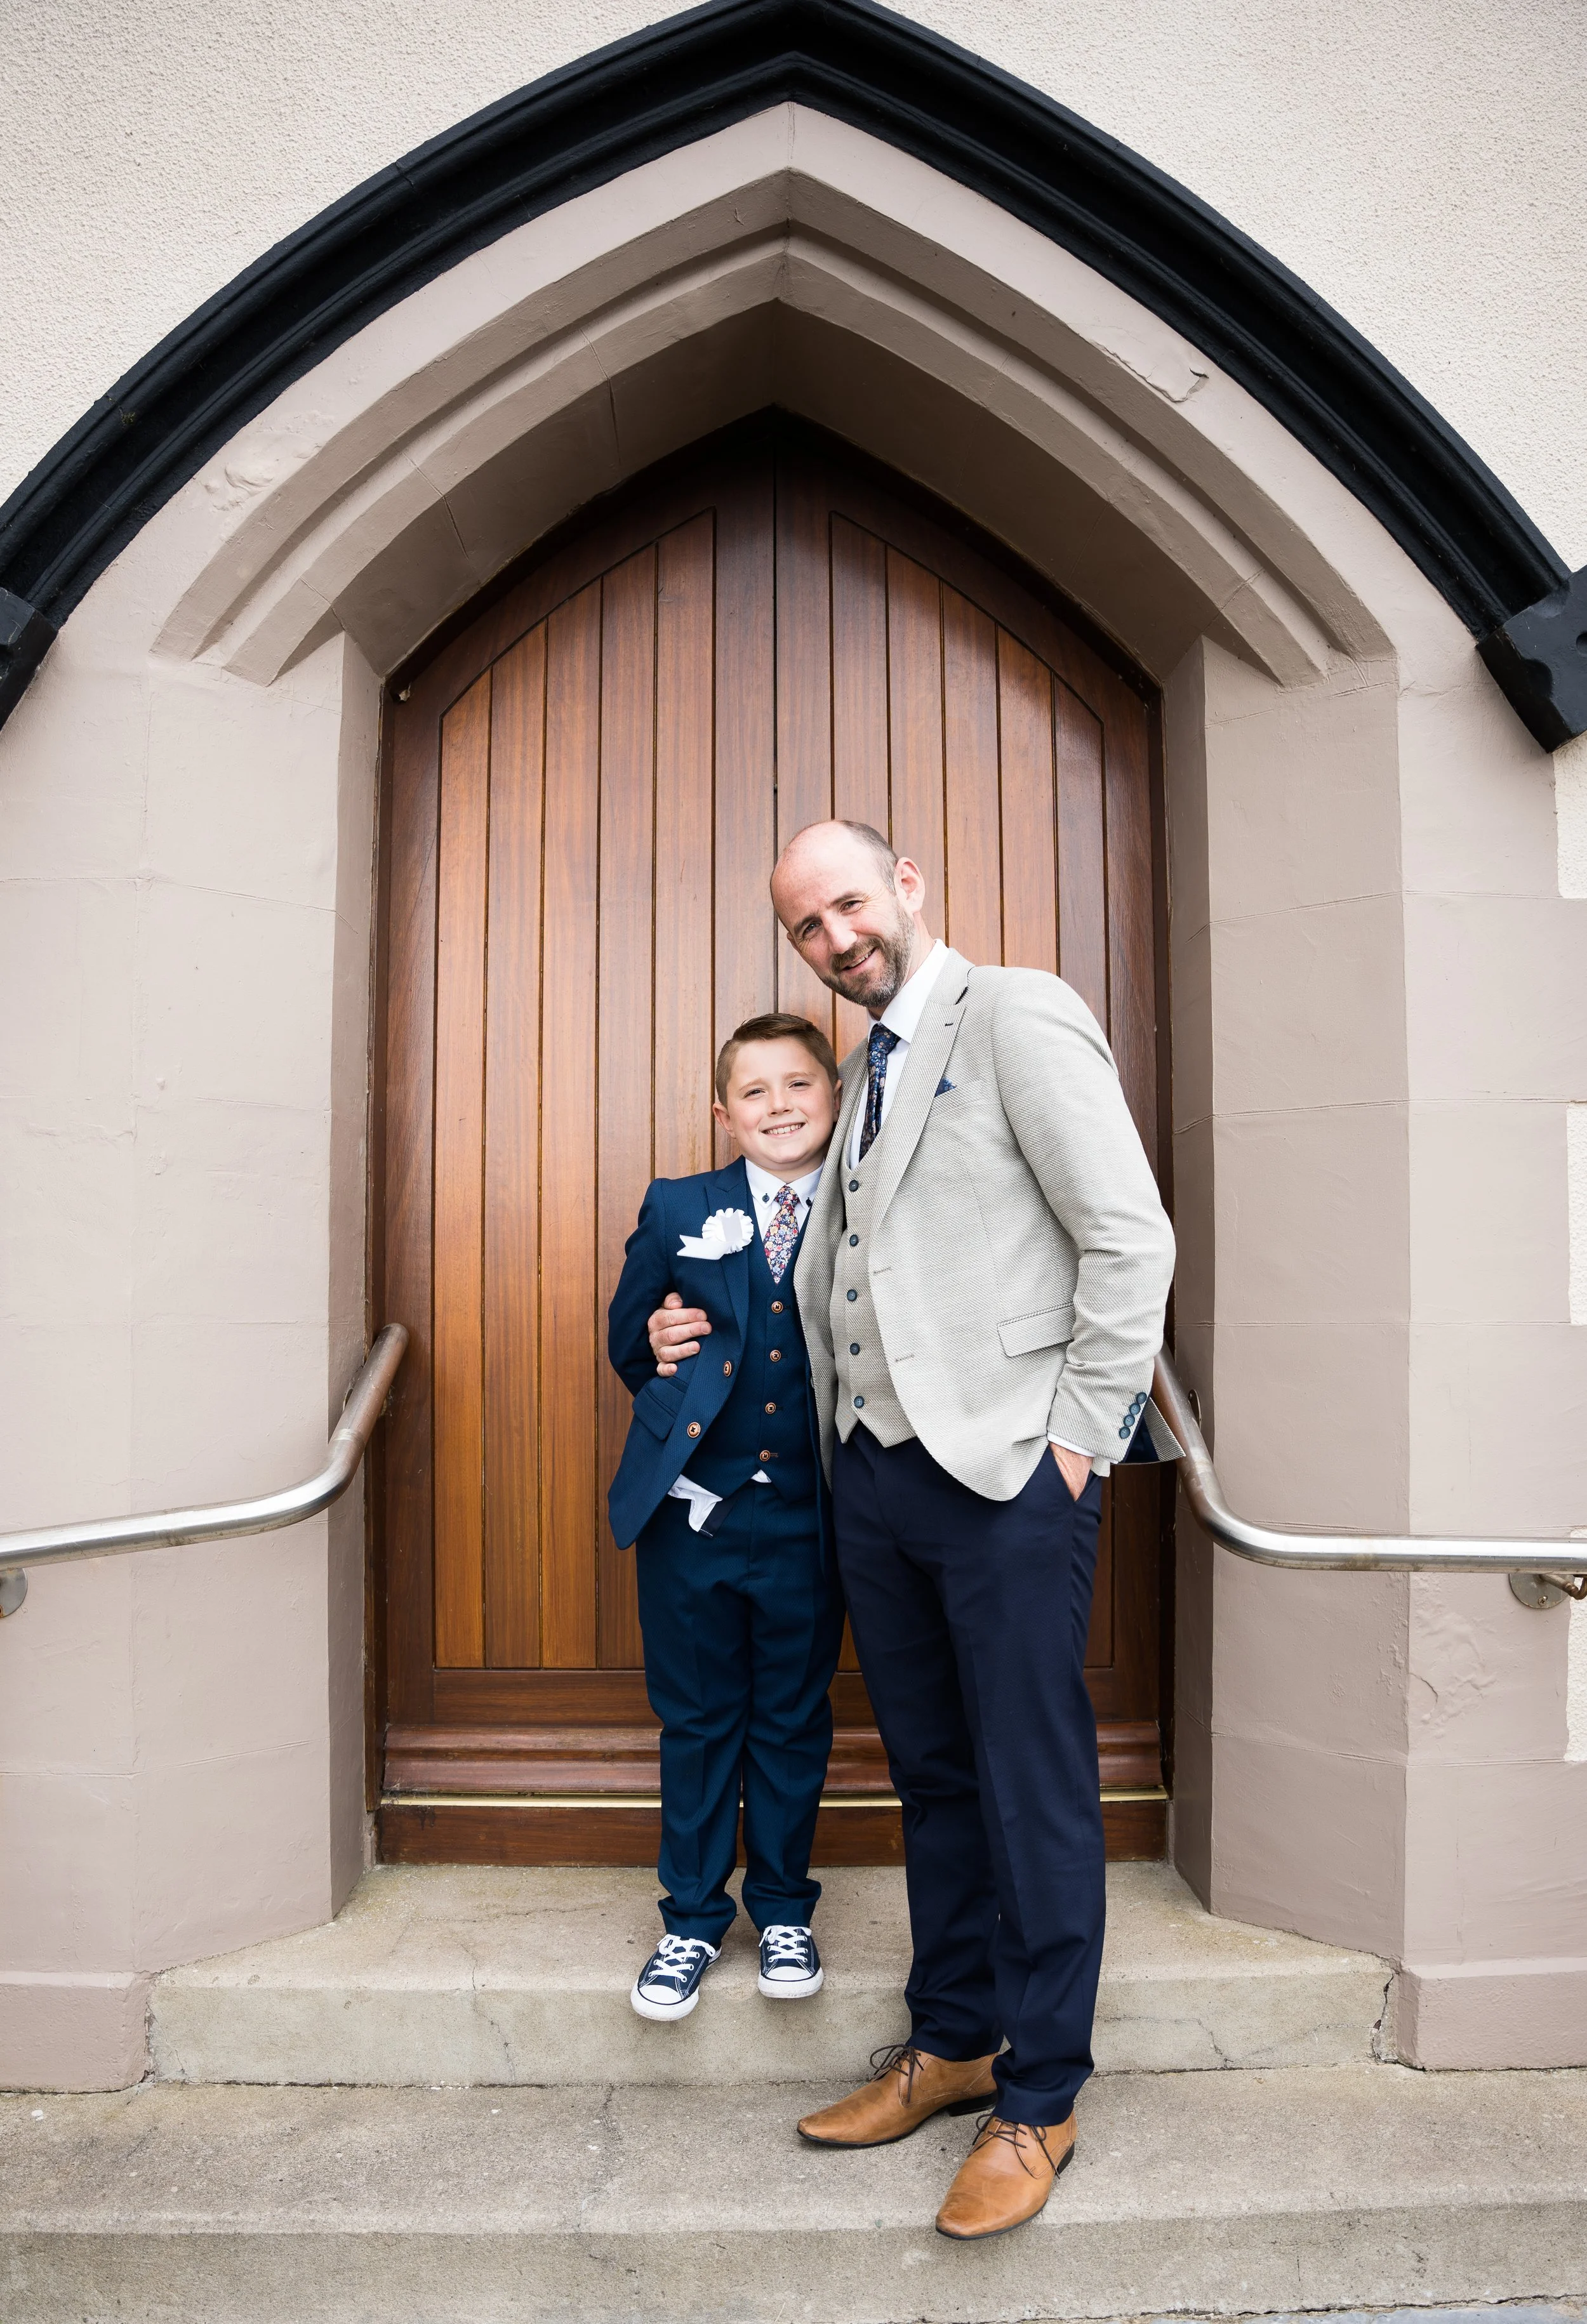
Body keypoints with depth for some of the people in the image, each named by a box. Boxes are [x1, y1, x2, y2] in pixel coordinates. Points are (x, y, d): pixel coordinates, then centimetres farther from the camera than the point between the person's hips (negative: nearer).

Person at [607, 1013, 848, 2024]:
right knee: (698, 1723, 13)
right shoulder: (677, 1210, 3)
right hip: (694, 1511, 1)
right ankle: (694, 1918, 32)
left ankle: (784, 1909, 35)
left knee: (794, 1723, 14)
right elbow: (627, 1343, 8)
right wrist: (662, 1352, -7)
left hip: (808, 1516, 0)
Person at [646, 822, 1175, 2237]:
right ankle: (950, 2044, 36)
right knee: (930, 1773, 18)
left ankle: (1039, 2100, 22)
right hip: (877, 1470, 8)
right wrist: (713, 1341, 12)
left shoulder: (1020, 1016, -7)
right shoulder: (869, 1072, 17)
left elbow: (1132, 1238, -13)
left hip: (1007, 1477, -8)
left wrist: (1081, 1436, -13)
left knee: (1034, 1787, 5)